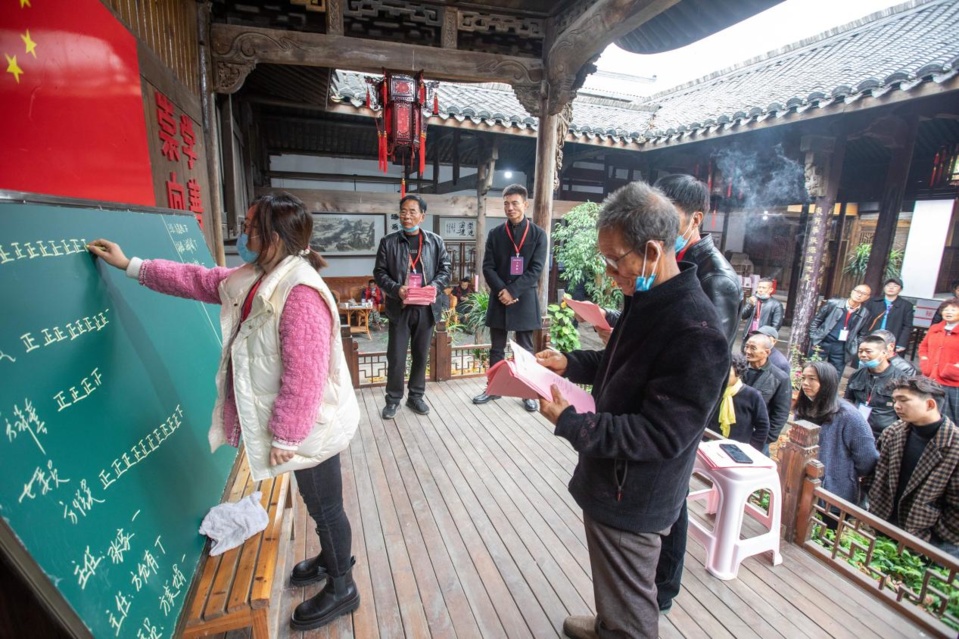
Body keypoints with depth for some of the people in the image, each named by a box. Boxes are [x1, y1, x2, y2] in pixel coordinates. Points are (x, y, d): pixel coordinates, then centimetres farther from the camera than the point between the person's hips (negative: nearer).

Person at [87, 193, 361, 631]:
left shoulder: (300, 294, -29)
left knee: (325, 507, 12)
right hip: (298, 425, 9)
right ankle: (333, 559, 51)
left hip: (309, 428, -9)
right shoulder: (254, 279, 4)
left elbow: (304, 377, -28)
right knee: (318, 505, 27)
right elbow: (198, 280, 19)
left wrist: (285, 436, -21)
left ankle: (341, 589, 35)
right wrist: (131, 266, 22)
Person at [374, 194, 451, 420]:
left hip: (426, 307, 2)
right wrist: (396, 289, -17)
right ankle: (393, 399, 20)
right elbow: (379, 272, 0)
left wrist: (435, 286, -14)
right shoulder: (388, 241, 2)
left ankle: (416, 396, 27)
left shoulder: (436, 241, 6)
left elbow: (445, 270, 5)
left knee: (421, 355, 12)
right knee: (396, 357, 3)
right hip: (400, 307, -1)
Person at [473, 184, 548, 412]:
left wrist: (512, 291, -16)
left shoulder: (538, 234, -1)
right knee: (496, 349, 11)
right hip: (499, 299, 2)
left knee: (526, 349, 8)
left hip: (525, 300, -2)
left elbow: (536, 269, -8)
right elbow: (488, 267, 1)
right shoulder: (495, 234, 5)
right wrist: (502, 291, -14)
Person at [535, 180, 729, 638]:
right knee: (612, 586, 32)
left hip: (633, 497, -9)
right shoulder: (648, 299, 1)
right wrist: (571, 364, 2)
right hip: (611, 479, 9)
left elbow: (660, 436, -28)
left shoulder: (696, 333, -30)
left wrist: (570, 423, -27)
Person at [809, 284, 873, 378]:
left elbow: (861, 334, 13)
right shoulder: (833, 303, -2)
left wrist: (857, 350, 4)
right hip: (822, 343, -2)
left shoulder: (865, 314, 4)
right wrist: (814, 339, -3)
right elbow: (816, 321, 2)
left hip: (841, 348, 2)